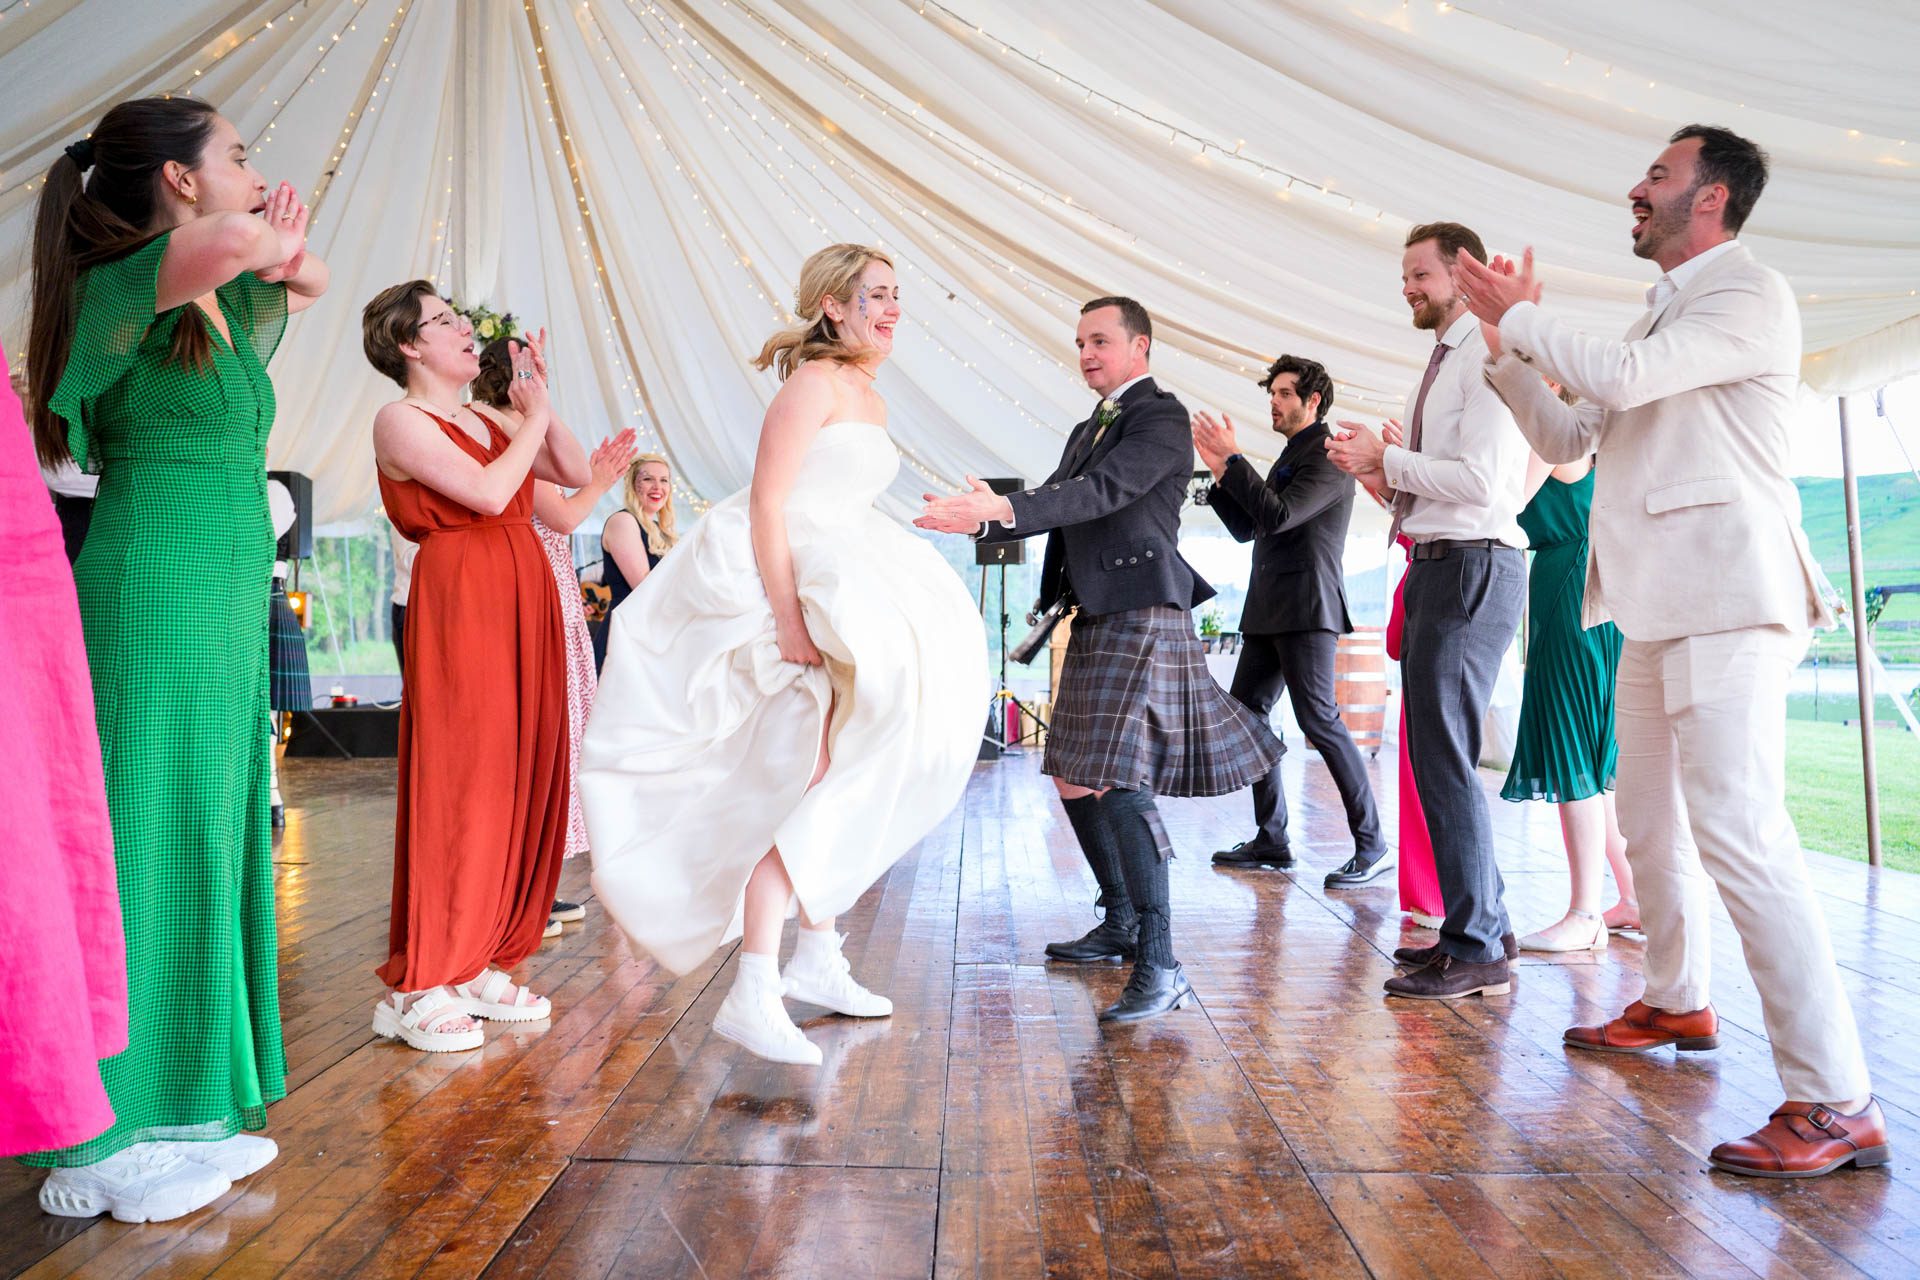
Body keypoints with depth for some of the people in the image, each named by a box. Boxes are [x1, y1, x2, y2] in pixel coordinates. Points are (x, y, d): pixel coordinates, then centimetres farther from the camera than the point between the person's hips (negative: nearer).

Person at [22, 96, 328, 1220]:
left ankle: (182, 1113, 20)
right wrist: (256, 235, -5)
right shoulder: (119, 287, -7)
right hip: (152, 590, -9)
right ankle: (103, 1143, 8)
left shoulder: (224, 308, 18)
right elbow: (228, 243, -28)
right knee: (140, 843, -4)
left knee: (209, 842, 10)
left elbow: (309, 277, 36)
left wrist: (284, 245, 14)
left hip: (225, 601, 9)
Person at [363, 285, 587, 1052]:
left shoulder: (488, 419, 18)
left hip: (523, 601, 8)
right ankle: (420, 986, 2)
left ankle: (480, 963, 17)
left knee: (523, 779, 7)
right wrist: (533, 417, -4)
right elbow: (488, 493, -17)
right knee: (454, 784, -7)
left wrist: (542, 408, 5)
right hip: (458, 602, -7)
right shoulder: (401, 422, -3)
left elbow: (576, 473, 15)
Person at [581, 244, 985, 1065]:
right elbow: (766, 504, -18)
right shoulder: (813, 382, -9)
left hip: (845, 598, 10)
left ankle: (817, 963, 28)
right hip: (788, 589, -10)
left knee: (844, 789, 14)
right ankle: (752, 996, -11)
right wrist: (789, 619, -26)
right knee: (824, 787, -16)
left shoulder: (872, 403, 18)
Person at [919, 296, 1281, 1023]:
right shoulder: (1089, 429, 22)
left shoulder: (1161, 416, -6)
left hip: (1141, 614, -10)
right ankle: (1120, 924, 28)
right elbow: (1054, 506, 18)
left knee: (1116, 779, -19)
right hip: (1096, 618, 10)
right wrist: (976, 520, 1)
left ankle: (1160, 967, -16)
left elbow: (1102, 492, -21)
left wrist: (1004, 508, -33)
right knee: (1074, 778, 13)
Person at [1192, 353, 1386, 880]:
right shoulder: (1289, 458, 22)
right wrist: (1220, 471, 9)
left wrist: (1233, 458, -16)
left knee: (1318, 718, -13)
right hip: (1269, 611, 10)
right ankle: (1271, 839, 14)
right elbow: (1246, 529, 19)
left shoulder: (1327, 456, -7)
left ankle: (1372, 845, -6)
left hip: (1307, 609, -10)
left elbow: (1278, 516, -20)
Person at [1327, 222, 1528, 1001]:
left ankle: (1476, 953, -1)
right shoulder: (1442, 365, 22)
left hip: (1472, 569, -10)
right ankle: (1484, 927, 23)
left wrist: (1386, 458, -12)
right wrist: (1384, 474, 9)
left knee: (1444, 756, -10)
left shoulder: (1486, 356, -8)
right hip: (1436, 568, 10)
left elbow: (1480, 478, -19)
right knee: (1435, 753, 13)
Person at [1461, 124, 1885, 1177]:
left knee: (1738, 832, -17)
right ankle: (1676, 1004, 34)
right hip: (1660, 609, 10)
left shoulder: (1750, 296, -5)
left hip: (1726, 604, -10)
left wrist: (1520, 314, -5)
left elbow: (1619, 379, -20)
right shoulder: (1659, 318, 24)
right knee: (1651, 821, 17)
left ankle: (1834, 1101, -12)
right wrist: (1504, 341, 14)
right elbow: (1570, 439, 22)